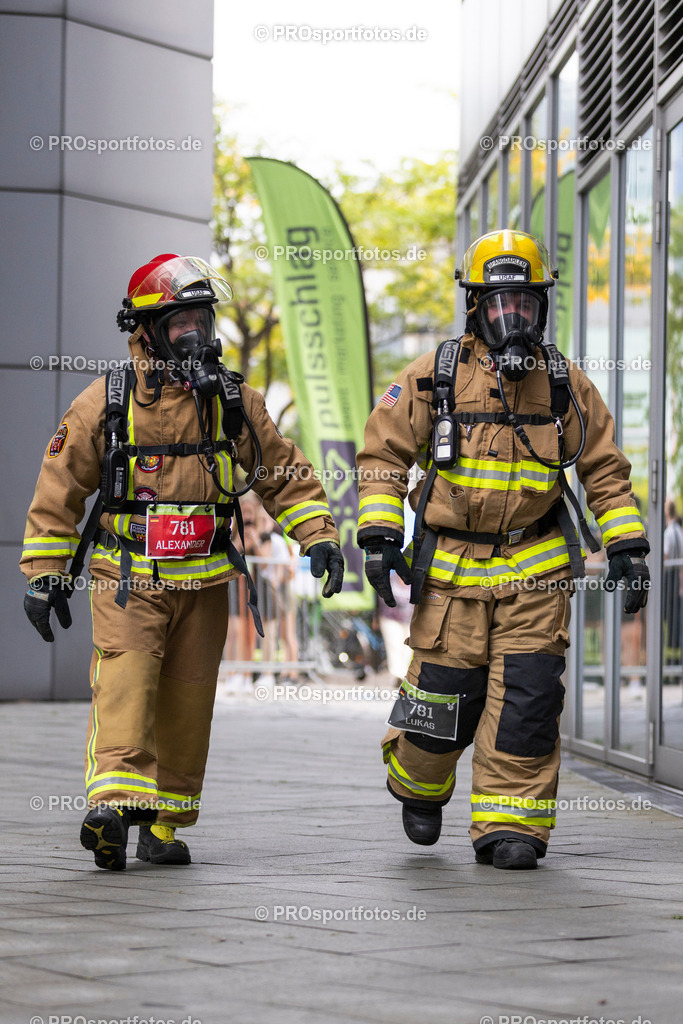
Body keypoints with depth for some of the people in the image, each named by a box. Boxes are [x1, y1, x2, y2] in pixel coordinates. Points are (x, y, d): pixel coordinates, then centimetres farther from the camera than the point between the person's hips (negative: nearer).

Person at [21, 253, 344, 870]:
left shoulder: (234, 401, 5)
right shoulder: (105, 403, -3)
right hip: (126, 580, -3)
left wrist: (318, 536, 2)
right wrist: (45, 572, 1)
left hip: (203, 583, 3)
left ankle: (163, 823, 15)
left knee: (187, 703, 5)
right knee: (125, 681, -20)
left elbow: (285, 474, 13)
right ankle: (114, 800, -33)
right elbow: (60, 489, 2)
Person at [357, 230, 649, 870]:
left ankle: (508, 827, 2)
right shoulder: (434, 377, -1)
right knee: (443, 697, 2)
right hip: (451, 568, -1)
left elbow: (604, 470, 11)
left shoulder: (564, 384, 4)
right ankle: (418, 782, 33)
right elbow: (384, 453, 3)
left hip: (535, 572, 1)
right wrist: (379, 535, -7)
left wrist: (627, 548, 5)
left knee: (526, 699, -7)